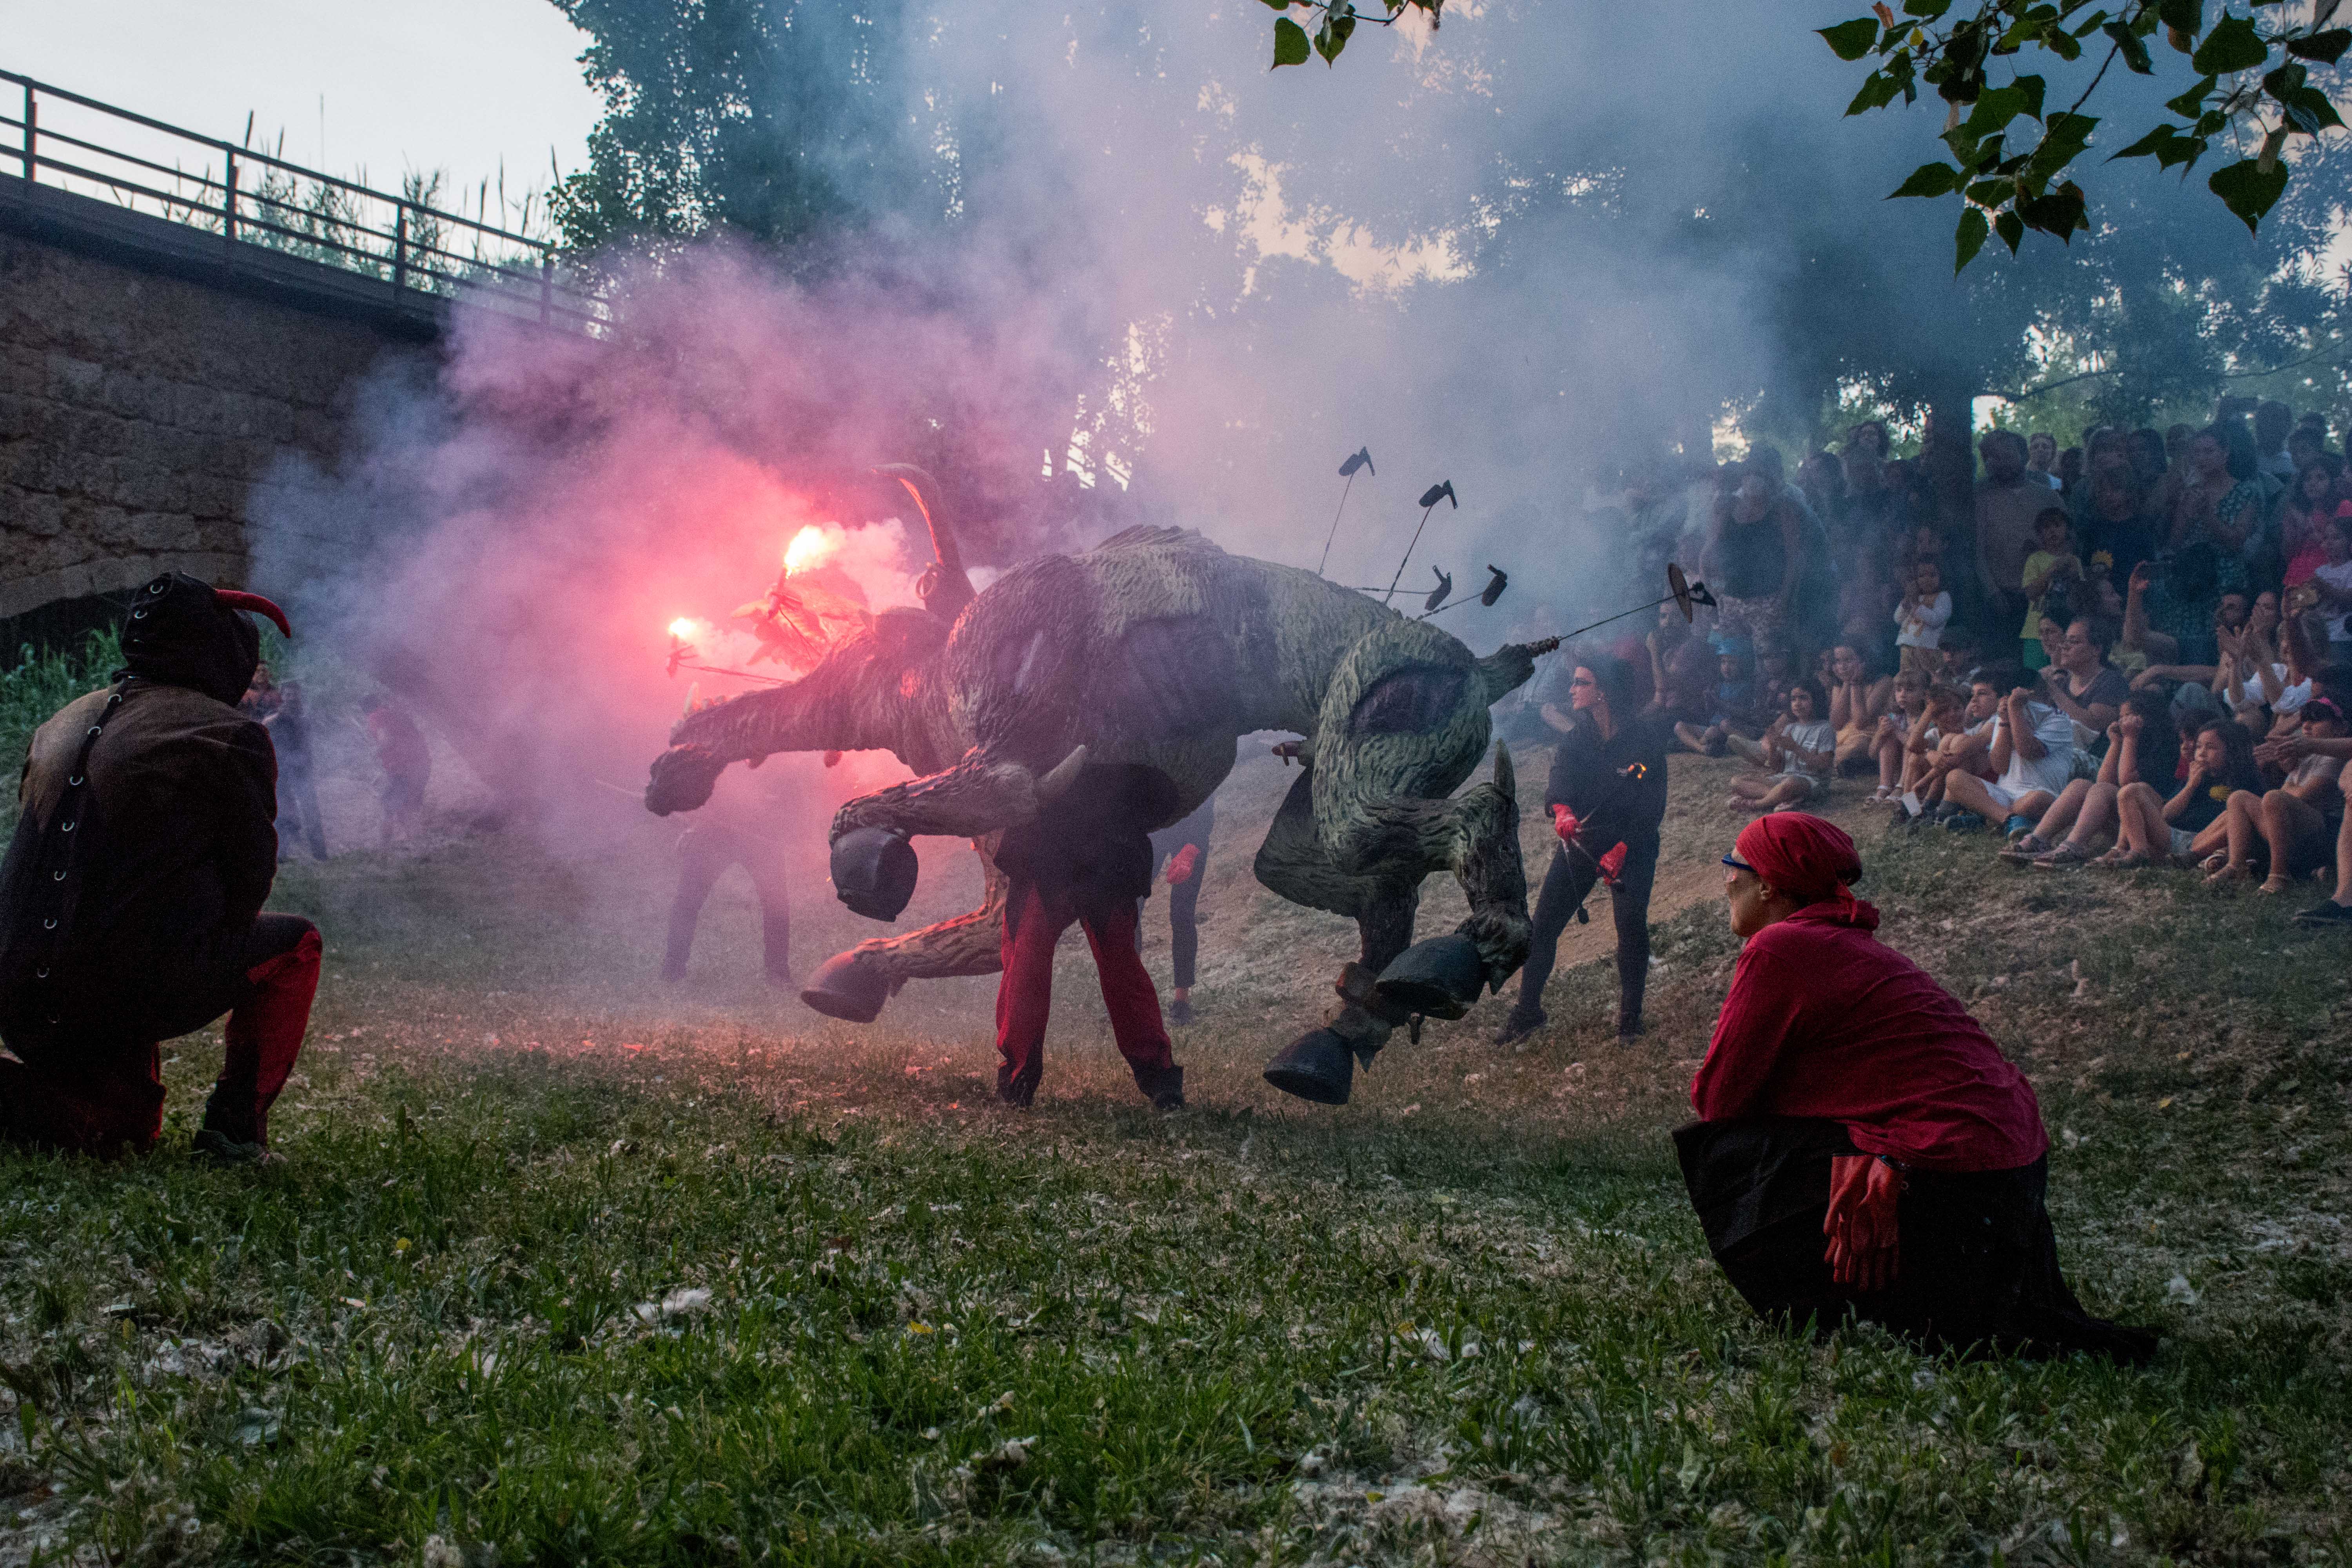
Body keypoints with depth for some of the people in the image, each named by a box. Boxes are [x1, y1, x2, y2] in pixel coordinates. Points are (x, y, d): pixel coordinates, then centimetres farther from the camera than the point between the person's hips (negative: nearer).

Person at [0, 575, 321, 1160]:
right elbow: (251, 878, 1)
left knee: (130, 1130, 29)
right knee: (294, 942, 18)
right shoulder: (231, 737, -5)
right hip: (133, 991, -7)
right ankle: (237, 1123, 10)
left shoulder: (62, 724, 16)